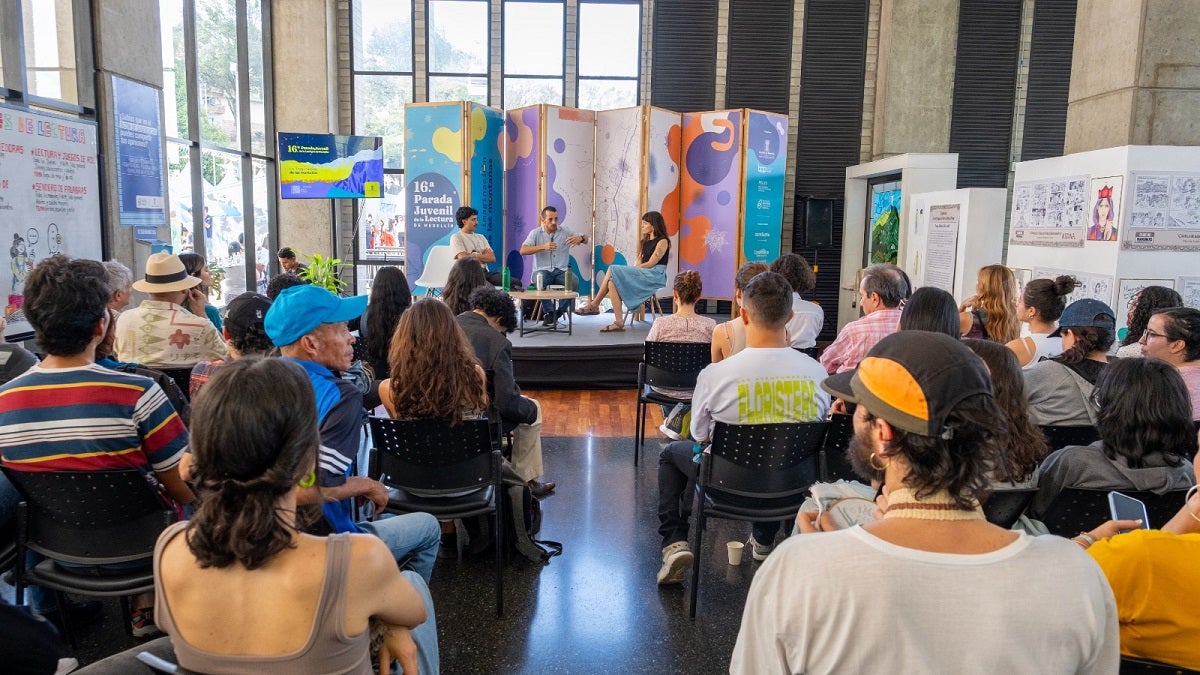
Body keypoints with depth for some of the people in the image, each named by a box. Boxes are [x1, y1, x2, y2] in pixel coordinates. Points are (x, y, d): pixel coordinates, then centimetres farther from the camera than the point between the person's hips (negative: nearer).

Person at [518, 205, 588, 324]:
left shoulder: (565, 232, 10)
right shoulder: (535, 233, 5)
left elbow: (585, 240, 5)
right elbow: (523, 251, -8)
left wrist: (580, 238, -22)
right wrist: (543, 247, -22)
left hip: (561, 271, 2)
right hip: (543, 270, -2)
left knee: (574, 282, -29)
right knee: (538, 280, -36)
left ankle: (560, 311, -13)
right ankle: (549, 311, -21)